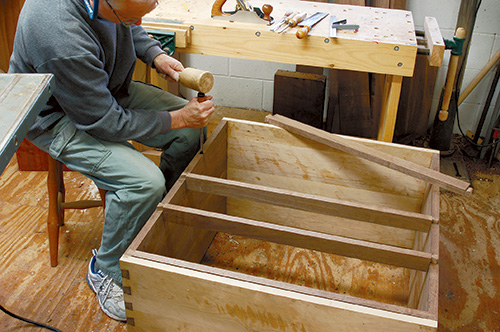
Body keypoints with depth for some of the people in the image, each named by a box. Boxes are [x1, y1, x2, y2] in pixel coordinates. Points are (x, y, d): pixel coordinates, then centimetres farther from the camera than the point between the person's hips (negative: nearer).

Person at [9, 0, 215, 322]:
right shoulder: (62, 38, -39)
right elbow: (105, 121, -29)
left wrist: (156, 55, -8)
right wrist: (177, 118, -23)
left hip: (110, 87, 8)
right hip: (57, 115, -8)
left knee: (194, 127, -3)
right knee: (145, 182, -27)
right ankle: (106, 271, -1)